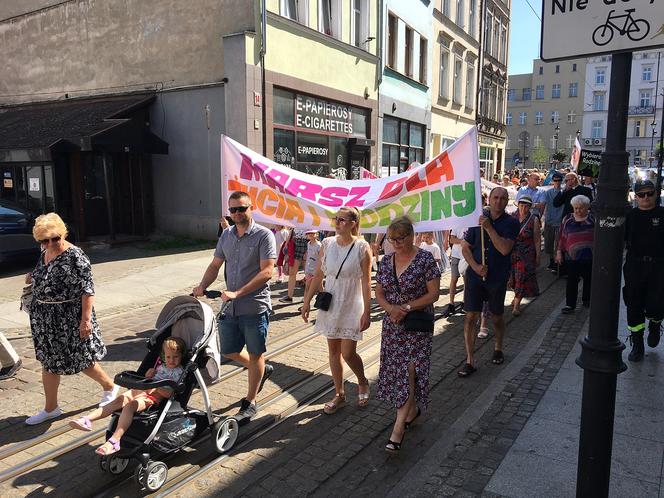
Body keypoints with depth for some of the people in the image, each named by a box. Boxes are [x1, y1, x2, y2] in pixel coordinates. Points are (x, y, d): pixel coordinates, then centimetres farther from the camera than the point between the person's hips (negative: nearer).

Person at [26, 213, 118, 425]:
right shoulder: (44, 255, 7)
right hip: (45, 320, 7)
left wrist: (86, 319, -22)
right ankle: (51, 408, 28)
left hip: (70, 317, -7)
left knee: (82, 359, 5)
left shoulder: (75, 256, -16)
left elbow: (87, 289, -19)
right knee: (47, 362, 13)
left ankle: (110, 387, 29)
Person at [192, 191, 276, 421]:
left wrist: (237, 293, -24)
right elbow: (215, 265, 13)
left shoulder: (264, 235, -12)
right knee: (229, 351, 16)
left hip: (255, 307, -6)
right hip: (230, 308, 7)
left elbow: (267, 272, -19)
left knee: (255, 354, 8)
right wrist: (202, 286, -5)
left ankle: (250, 402, 25)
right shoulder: (226, 235, 8)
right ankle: (262, 370, 42)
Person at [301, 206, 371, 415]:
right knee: (333, 350, 11)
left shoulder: (362, 247, -10)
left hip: (351, 306, -4)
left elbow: (366, 282, -10)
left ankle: (362, 383, 28)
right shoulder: (327, 244, 1)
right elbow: (318, 275, 7)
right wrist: (307, 301, 6)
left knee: (348, 353, -3)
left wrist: (366, 312, -12)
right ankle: (339, 394, 27)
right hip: (330, 304, 4)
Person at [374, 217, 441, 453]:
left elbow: (434, 294, -12)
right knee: (395, 370, 11)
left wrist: (406, 307, -20)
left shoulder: (425, 259, -10)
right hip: (392, 325, 6)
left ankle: (398, 429, -4)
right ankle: (413, 410, 36)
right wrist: (390, 308, -13)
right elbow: (379, 294, 8)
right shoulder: (387, 261, 5)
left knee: (409, 372, -8)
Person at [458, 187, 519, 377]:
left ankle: (498, 349, 42)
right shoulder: (478, 219, 3)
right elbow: (465, 248, 5)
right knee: (471, 316, -3)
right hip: (474, 275, 1)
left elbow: (505, 249, -18)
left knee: (497, 317, 14)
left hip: (497, 278, -1)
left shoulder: (511, 223, -4)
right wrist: (475, 266, -11)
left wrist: (489, 228, -22)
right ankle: (469, 361, 4)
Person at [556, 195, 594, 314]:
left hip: (589, 255, 0)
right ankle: (570, 304, 4)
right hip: (572, 255, 0)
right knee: (572, 280, -1)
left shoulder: (593, 219, 1)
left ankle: (587, 300, 30)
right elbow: (562, 237, 10)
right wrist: (559, 252, 7)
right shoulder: (567, 219, 6)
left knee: (589, 279, 12)